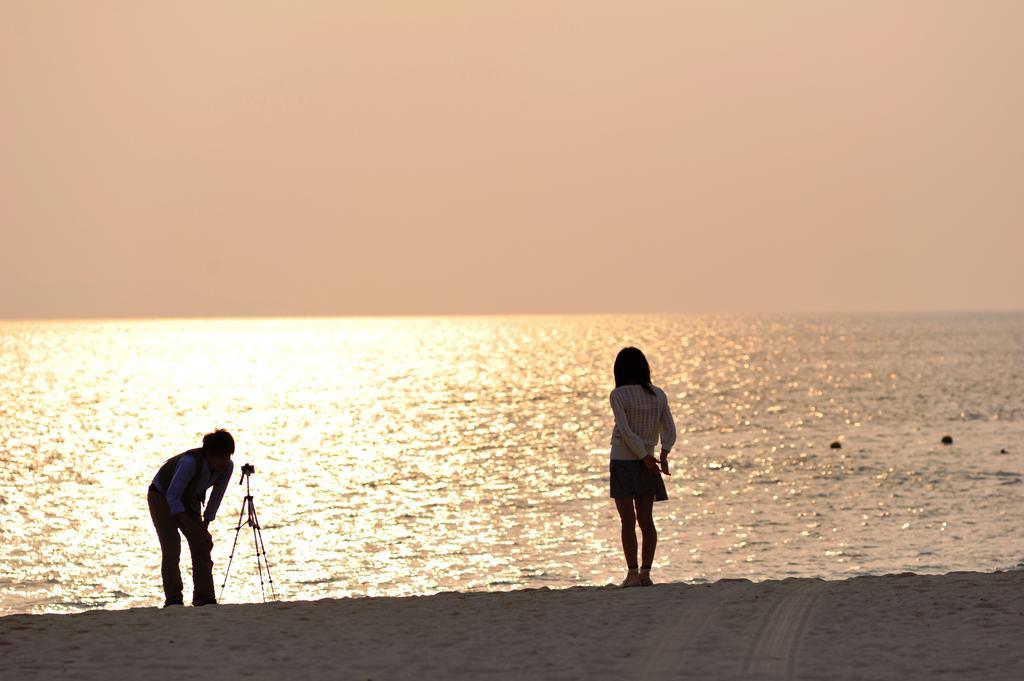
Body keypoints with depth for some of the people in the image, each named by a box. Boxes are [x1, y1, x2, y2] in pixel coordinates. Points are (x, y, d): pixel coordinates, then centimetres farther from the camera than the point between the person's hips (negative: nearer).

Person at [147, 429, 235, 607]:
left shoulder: (227, 467, -20)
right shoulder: (190, 462, -38)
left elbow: (215, 499, -8)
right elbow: (172, 497, -33)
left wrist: (204, 527, -10)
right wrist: (192, 527, -34)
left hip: (189, 501, 6)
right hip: (162, 497, -6)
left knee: (201, 546, -5)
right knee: (172, 547, -17)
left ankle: (205, 599, -3)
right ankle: (173, 601, -16)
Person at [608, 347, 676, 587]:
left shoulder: (619, 395, -9)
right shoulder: (658, 395, 5)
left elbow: (625, 431, -15)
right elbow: (669, 430, -2)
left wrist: (646, 458, -12)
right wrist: (664, 455, -8)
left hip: (622, 461, -4)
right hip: (644, 465, 4)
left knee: (628, 521, -1)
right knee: (646, 520, 9)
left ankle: (633, 573, -4)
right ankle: (646, 572, 5)